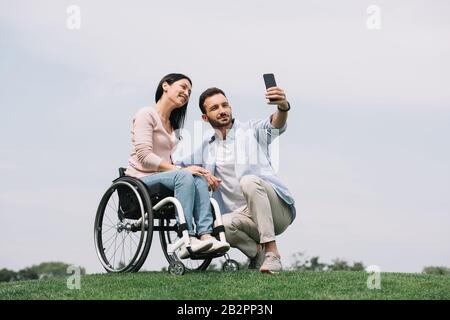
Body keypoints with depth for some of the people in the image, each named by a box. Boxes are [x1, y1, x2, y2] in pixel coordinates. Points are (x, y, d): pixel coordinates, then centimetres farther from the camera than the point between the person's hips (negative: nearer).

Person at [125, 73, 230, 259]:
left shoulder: (174, 125, 25)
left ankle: (205, 235, -36)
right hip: (140, 179, -7)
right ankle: (187, 240, -40)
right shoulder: (147, 115, -4)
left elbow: (170, 161, 16)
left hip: (163, 176, 7)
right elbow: (144, 157, -16)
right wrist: (179, 169, -22)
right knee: (184, 177, -33)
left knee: (199, 178, -22)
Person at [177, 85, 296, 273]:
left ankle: (272, 252, -31)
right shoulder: (207, 148, 20)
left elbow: (275, 125, -14)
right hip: (245, 216, 2)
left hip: (276, 210, -2)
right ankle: (258, 253, -3)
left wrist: (283, 107, -39)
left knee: (249, 180, -34)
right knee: (220, 226, -32)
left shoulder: (252, 130, 7)